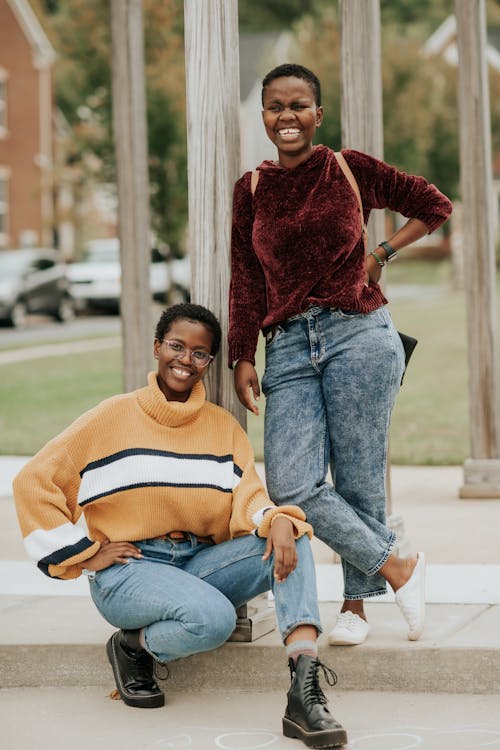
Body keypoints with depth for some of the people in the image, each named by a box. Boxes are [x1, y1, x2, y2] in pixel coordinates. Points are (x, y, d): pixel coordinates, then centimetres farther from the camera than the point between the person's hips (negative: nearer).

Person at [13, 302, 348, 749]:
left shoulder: (224, 427, 12)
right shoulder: (115, 417, -1)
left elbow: (247, 497, -1)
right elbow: (35, 483, -1)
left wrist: (276, 520, -25)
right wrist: (86, 553, -5)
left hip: (200, 562, 5)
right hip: (127, 569, -4)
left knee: (290, 535, -21)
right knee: (214, 618, -34)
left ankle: (305, 691, -36)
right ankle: (134, 645, -1)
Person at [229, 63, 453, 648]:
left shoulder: (350, 168, 4)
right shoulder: (252, 189, 12)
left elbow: (434, 205, 13)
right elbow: (246, 281, 12)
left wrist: (382, 254, 4)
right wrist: (242, 358, 5)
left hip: (357, 335, -3)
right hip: (288, 347, 3)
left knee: (359, 481, -2)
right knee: (290, 485, -11)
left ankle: (356, 605, 15)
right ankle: (398, 570, 3)